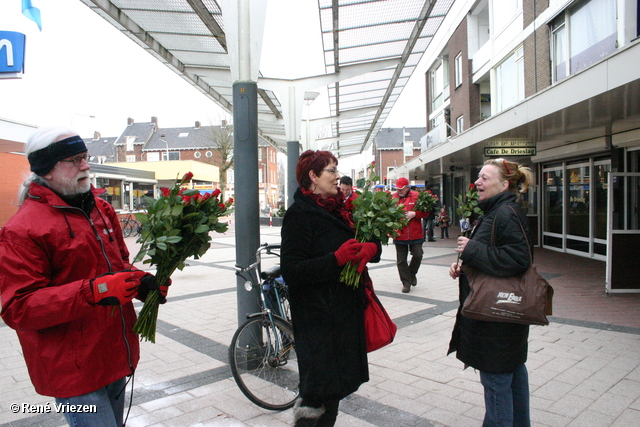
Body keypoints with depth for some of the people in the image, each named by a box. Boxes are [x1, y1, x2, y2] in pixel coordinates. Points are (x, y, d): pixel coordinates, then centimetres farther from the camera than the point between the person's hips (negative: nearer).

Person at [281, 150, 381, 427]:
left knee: (335, 390, 17)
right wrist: (336, 259, -27)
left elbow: (369, 241, 17)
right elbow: (291, 271, -19)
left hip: (346, 310, 8)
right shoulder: (299, 214, -12)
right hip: (318, 318, -8)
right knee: (318, 391, -3)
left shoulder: (338, 209, 12)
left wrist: (371, 248, -6)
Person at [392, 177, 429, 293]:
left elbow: (426, 211, 2)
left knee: (418, 255, -2)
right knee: (401, 260, 3)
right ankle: (406, 283, 16)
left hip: (415, 234, 0)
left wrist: (414, 214, -15)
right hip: (400, 235, 1)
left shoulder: (416, 196, 1)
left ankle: (411, 274, 28)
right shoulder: (393, 197, 3)